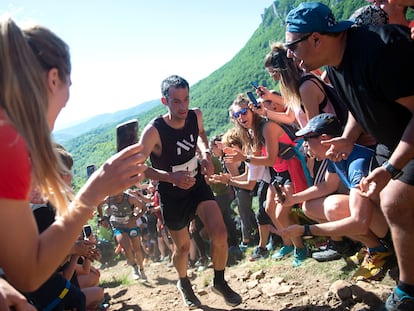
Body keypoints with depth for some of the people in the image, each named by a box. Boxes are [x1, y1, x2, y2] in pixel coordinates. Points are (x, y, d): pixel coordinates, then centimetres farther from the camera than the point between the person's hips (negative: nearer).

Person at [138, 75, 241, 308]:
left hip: (198, 185, 3)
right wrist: (171, 177, -35)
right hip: (172, 195, -3)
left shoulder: (196, 116, -11)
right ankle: (184, 284, 47)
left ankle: (220, 282, 17)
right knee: (183, 247, 13)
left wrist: (206, 154, -7)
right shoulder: (153, 131, -27)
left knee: (220, 236, -12)